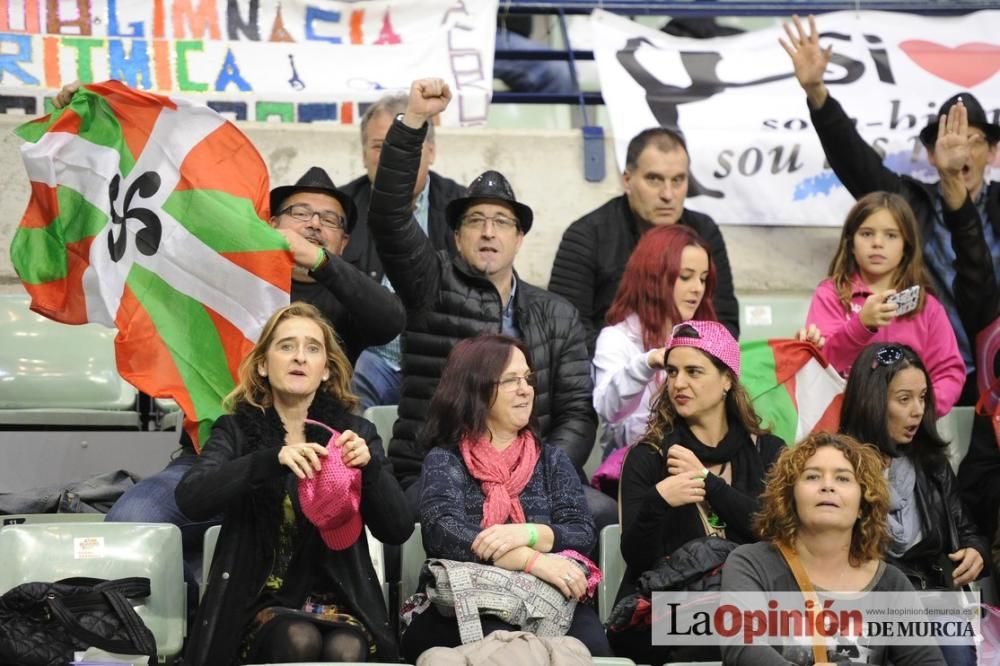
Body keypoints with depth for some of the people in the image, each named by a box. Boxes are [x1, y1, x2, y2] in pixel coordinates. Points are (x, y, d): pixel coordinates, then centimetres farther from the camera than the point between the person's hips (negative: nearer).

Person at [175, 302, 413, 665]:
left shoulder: (354, 432, 8)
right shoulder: (237, 430, 4)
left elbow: (398, 530, 0)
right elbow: (190, 499, -15)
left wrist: (370, 466, -19)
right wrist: (272, 460, -29)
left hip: (339, 599, 1)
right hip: (260, 600, -1)